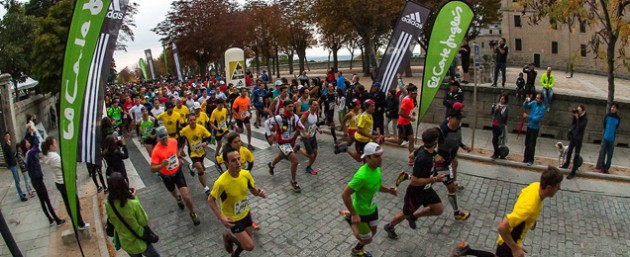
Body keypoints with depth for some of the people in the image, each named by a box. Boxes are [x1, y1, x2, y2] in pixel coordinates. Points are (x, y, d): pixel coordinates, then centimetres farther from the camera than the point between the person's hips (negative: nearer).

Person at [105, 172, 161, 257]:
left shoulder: (108, 204, -17)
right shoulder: (133, 203, -32)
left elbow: (112, 222, 2)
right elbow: (145, 222, -16)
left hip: (125, 243, 5)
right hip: (139, 242, -5)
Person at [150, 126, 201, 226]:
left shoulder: (174, 141, -16)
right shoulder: (156, 151, -29)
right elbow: (152, 169, -29)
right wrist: (162, 165, -46)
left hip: (177, 171, 1)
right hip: (166, 176, -1)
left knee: (186, 196, -10)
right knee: (172, 191, 28)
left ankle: (192, 213, 15)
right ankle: (178, 199, 65)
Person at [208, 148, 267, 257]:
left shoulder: (246, 174, -17)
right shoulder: (221, 182, -33)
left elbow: (253, 190, 0)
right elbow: (210, 200, -17)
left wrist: (259, 192, -24)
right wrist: (221, 218, -26)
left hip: (245, 213, 5)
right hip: (232, 218, -5)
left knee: (246, 242, 20)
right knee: (249, 246, -6)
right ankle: (228, 236, 21)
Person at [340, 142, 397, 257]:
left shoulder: (377, 168, -11)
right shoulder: (362, 175, -38)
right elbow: (345, 194, -31)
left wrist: (389, 190, -10)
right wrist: (354, 215, -25)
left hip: (372, 208, 8)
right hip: (361, 212, -8)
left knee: (373, 232, 26)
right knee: (367, 240, 10)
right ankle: (350, 217, 29)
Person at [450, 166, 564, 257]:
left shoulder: (536, 186, -14)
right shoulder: (529, 207, -40)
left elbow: (522, 193, 11)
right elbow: (502, 228, -39)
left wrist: (531, 219, 17)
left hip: (514, 237, 9)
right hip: (508, 242, -9)